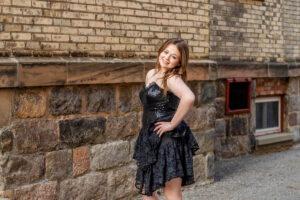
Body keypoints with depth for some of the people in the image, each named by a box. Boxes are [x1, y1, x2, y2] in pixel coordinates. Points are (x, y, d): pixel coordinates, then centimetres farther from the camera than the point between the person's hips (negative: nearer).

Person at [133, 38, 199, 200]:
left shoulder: (172, 79, -13)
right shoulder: (151, 74, 12)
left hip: (169, 140, -9)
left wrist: (173, 123, -25)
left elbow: (189, 97, -35)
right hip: (151, 140, 9)